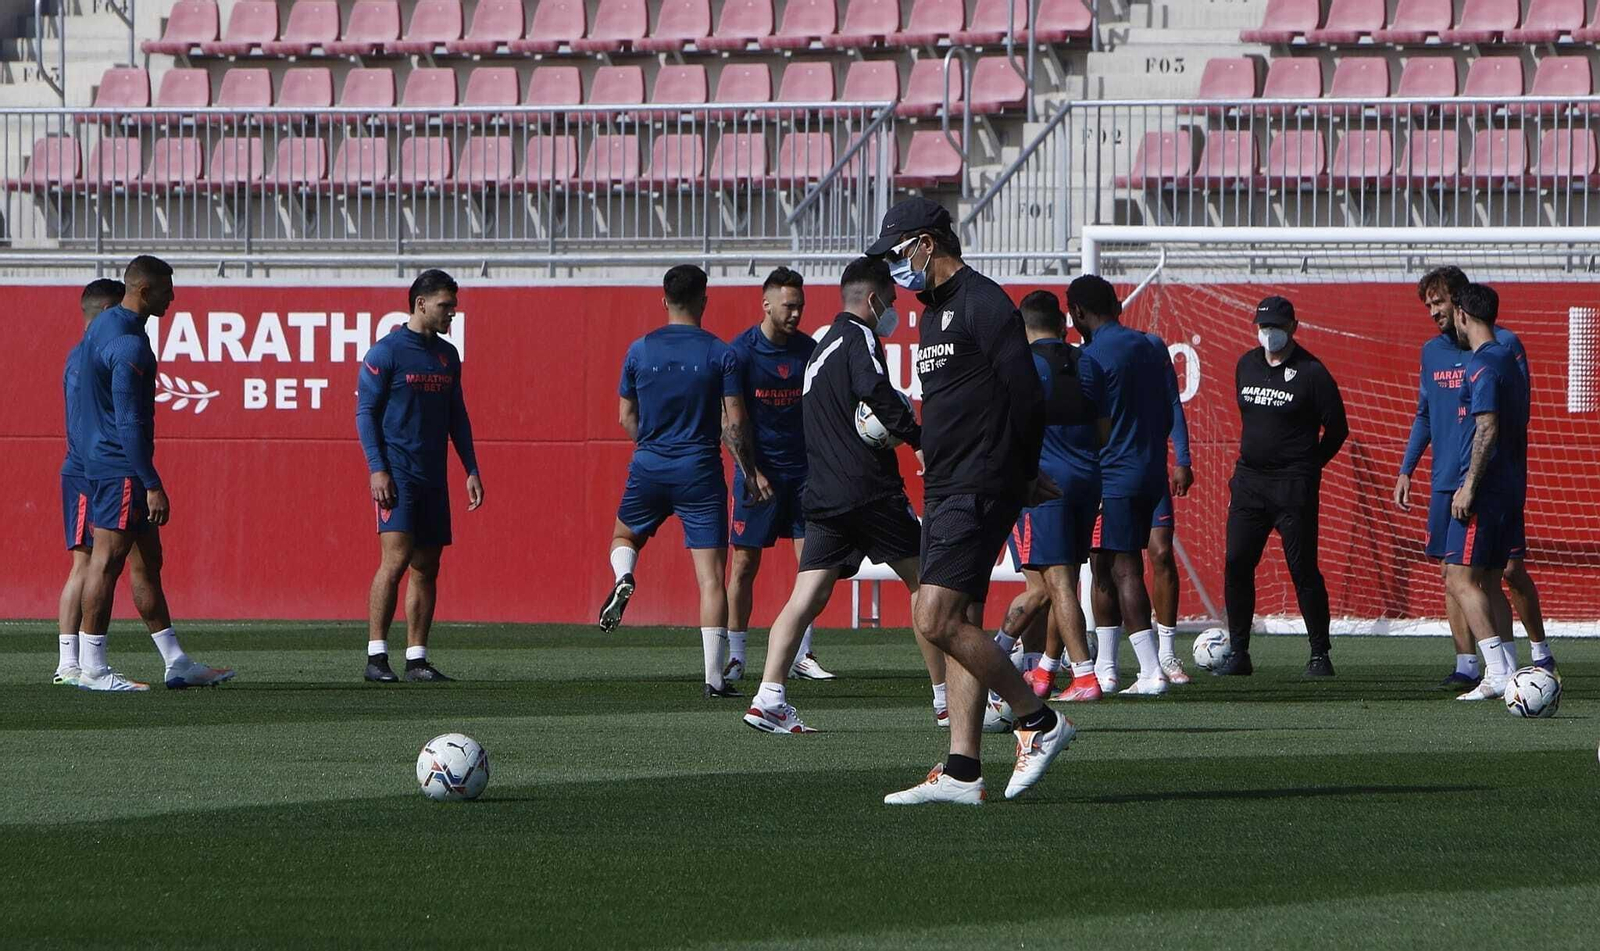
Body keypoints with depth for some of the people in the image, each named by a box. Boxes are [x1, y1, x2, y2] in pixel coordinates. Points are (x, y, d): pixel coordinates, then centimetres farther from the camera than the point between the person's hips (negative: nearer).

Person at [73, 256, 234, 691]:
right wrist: (152, 484, -21)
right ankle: (91, 668, -4)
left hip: (95, 458, 11)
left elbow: (74, 386, 22)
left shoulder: (100, 325, 13)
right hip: (121, 467, -11)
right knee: (107, 561, -7)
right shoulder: (128, 345, -19)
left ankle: (176, 664, 16)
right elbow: (130, 423, -22)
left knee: (148, 561, 12)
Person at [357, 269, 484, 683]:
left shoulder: (447, 355, 14)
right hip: (397, 473, -7)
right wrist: (377, 469, -15)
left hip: (434, 477, 7)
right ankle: (376, 655, -13)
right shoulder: (386, 352, -6)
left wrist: (471, 469, 14)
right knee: (395, 559, -15)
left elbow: (457, 416, 21)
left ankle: (417, 658, 9)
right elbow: (365, 413, -6)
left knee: (426, 566, 6)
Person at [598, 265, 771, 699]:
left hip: (648, 467, 2)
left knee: (624, 537, 30)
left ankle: (623, 579, -5)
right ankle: (714, 677, -6)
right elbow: (735, 424, -6)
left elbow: (627, 418, 10)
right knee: (711, 577, -1)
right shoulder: (720, 354, -5)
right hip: (700, 473, -2)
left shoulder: (640, 350, 3)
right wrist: (751, 473, 5)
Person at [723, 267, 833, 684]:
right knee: (744, 563, -1)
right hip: (758, 469, -3)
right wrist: (750, 472, -17)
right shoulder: (741, 351, -8)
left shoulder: (808, 349, 4)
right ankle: (735, 657, 7)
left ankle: (803, 654, 6)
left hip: (803, 468, 3)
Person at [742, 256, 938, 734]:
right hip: (869, 488, -8)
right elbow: (877, 395, -22)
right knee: (922, 579, 4)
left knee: (807, 595, 0)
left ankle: (768, 697, -13)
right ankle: (946, 695, 6)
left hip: (823, 493, 8)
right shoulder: (859, 337, -6)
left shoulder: (823, 347, 23)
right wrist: (921, 438, -11)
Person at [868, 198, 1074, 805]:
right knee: (959, 625, 6)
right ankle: (961, 773, 6)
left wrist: (1019, 476, -3)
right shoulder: (935, 312, 20)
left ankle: (1039, 722, -6)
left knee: (937, 620, -16)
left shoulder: (982, 304, -11)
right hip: (946, 492, 10)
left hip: (979, 490, -10)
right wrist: (1024, 477, 18)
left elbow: (1026, 397, -14)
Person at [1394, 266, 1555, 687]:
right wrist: (1406, 470, 15)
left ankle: (1540, 651, 14)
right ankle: (1466, 665, 5)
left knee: (1511, 569, -2)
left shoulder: (1502, 344, -4)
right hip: (1446, 480, 5)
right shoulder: (1432, 351, 13)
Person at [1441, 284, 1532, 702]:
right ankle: (1508, 673, 9)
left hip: (1484, 488, -10)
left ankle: (1499, 673, -18)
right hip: (1511, 487, 10)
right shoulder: (1508, 361, 17)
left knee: (1460, 578, -10)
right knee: (1489, 582, 12)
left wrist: (1469, 486, -21)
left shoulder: (1483, 364, -13)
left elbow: (1487, 427, -21)